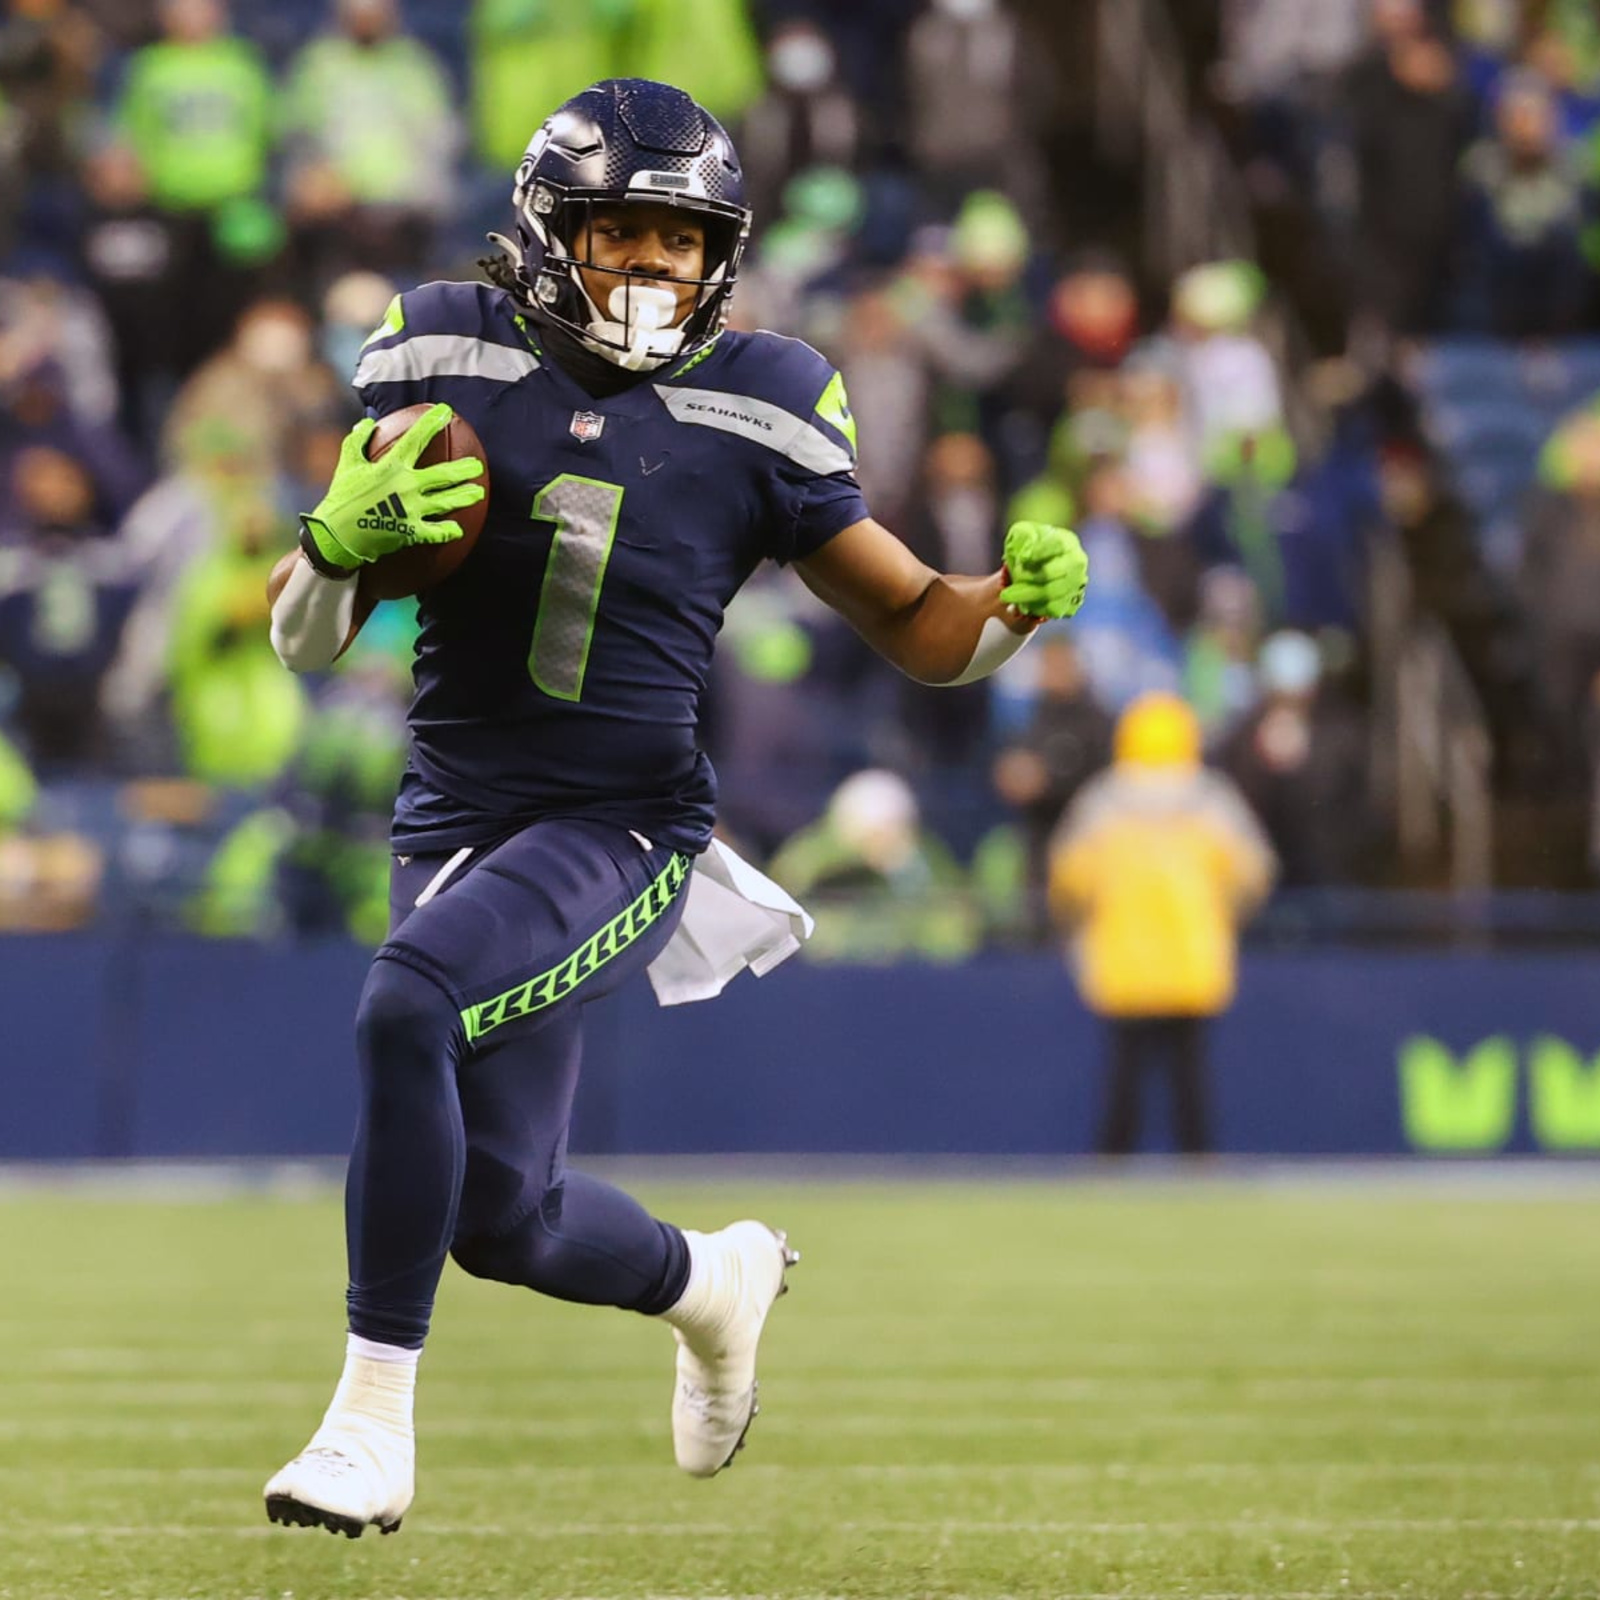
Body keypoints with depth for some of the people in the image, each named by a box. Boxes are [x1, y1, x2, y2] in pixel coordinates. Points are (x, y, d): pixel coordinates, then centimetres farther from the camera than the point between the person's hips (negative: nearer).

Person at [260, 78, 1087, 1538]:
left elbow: (917, 625, 4)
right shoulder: (449, 357, 0)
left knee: (405, 1006, -31)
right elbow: (302, 638, 2)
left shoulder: (751, 412, -4)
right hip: (457, 812, 4)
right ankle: (713, 1280, 42)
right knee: (502, 1217, 6)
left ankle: (375, 1419, -22)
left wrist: (1019, 594, -17)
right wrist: (345, 537, -20)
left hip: (623, 827, -4)